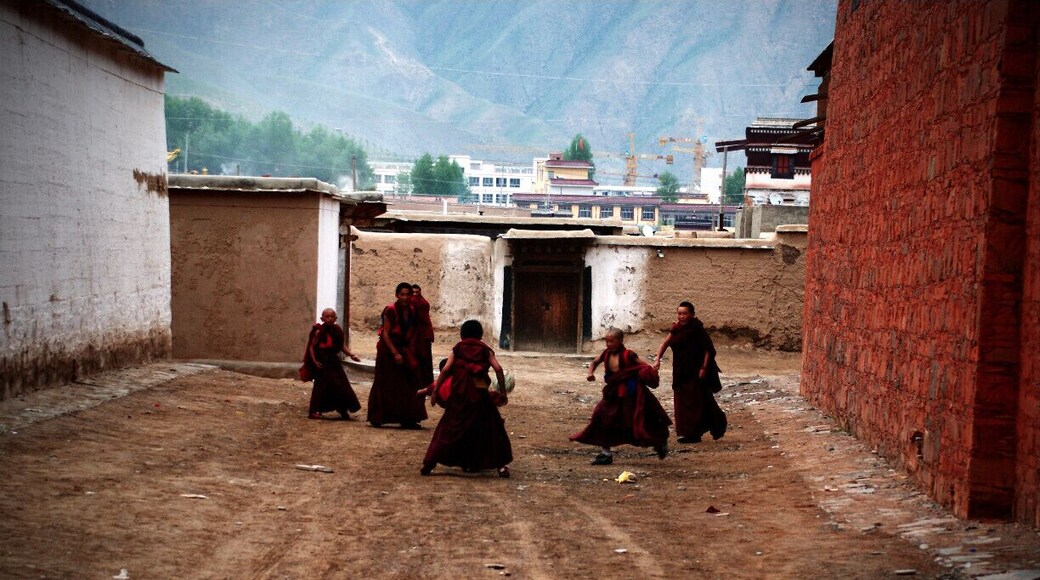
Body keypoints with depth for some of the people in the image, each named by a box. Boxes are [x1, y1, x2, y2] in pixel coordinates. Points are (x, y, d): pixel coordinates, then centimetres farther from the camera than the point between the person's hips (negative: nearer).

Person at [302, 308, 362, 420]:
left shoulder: (337, 331, 5)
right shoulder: (319, 332, -9)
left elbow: (342, 346, 7)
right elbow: (311, 347, -9)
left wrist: (351, 355, -6)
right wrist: (314, 361, -18)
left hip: (333, 361, 5)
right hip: (322, 363, -5)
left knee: (341, 385, 4)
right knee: (321, 385, -7)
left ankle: (343, 409, 15)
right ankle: (314, 410, 0)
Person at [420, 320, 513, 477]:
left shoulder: (457, 349, 10)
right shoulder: (485, 350, 10)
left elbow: (445, 370, -1)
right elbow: (498, 369, -4)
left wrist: (435, 391, 0)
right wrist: (503, 391, 1)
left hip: (459, 394, 0)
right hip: (480, 394, 0)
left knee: (449, 428, 7)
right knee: (491, 428, 11)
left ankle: (430, 463, 3)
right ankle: (500, 465, 5)